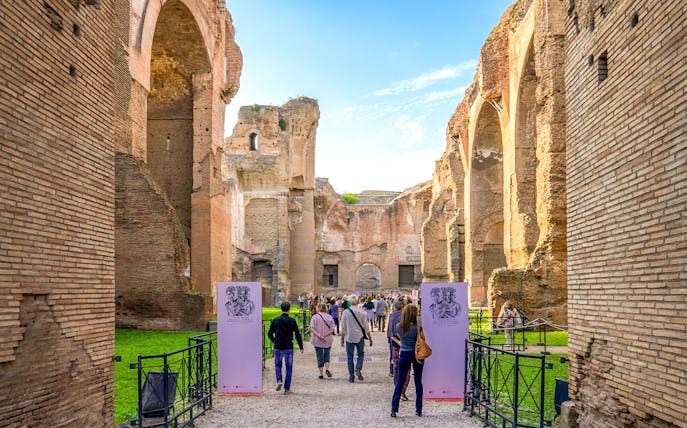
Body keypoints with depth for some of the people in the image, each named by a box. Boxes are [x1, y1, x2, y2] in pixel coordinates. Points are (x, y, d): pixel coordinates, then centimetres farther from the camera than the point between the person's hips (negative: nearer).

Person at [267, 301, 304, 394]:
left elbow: (269, 333, 6)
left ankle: (279, 380, -4)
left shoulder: (275, 320, 0)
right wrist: (301, 347, 1)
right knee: (289, 368, 9)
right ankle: (287, 388, 9)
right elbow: (297, 335, -9)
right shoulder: (292, 321, -8)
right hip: (288, 348, -2)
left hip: (278, 348, 2)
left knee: (278, 365, 20)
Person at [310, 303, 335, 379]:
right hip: (328, 340, 2)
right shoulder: (330, 317, 2)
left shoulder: (315, 317, -5)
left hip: (317, 341, -2)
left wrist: (319, 336, -19)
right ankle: (327, 369, -3)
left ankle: (321, 374, 10)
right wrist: (325, 335, -12)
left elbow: (312, 329, -15)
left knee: (320, 356, 8)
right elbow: (332, 329, -6)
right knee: (327, 355, 18)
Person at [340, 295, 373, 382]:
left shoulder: (345, 312, -4)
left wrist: (342, 338, 9)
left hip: (349, 337, 0)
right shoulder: (361, 312, -4)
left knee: (350, 356, 7)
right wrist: (370, 338, 8)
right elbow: (366, 327, 0)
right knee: (361, 354, 15)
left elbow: (343, 327, 0)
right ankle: (358, 369, -8)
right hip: (360, 337, 0)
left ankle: (351, 377, 7)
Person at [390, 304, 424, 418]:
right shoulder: (417, 327, -15)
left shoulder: (399, 326, -3)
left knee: (400, 381, 8)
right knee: (418, 382, 9)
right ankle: (418, 410, 13)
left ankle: (394, 409, 3)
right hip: (416, 354, -2)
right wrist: (419, 327, -2)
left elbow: (393, 336, 13)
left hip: (404, 354, 2)